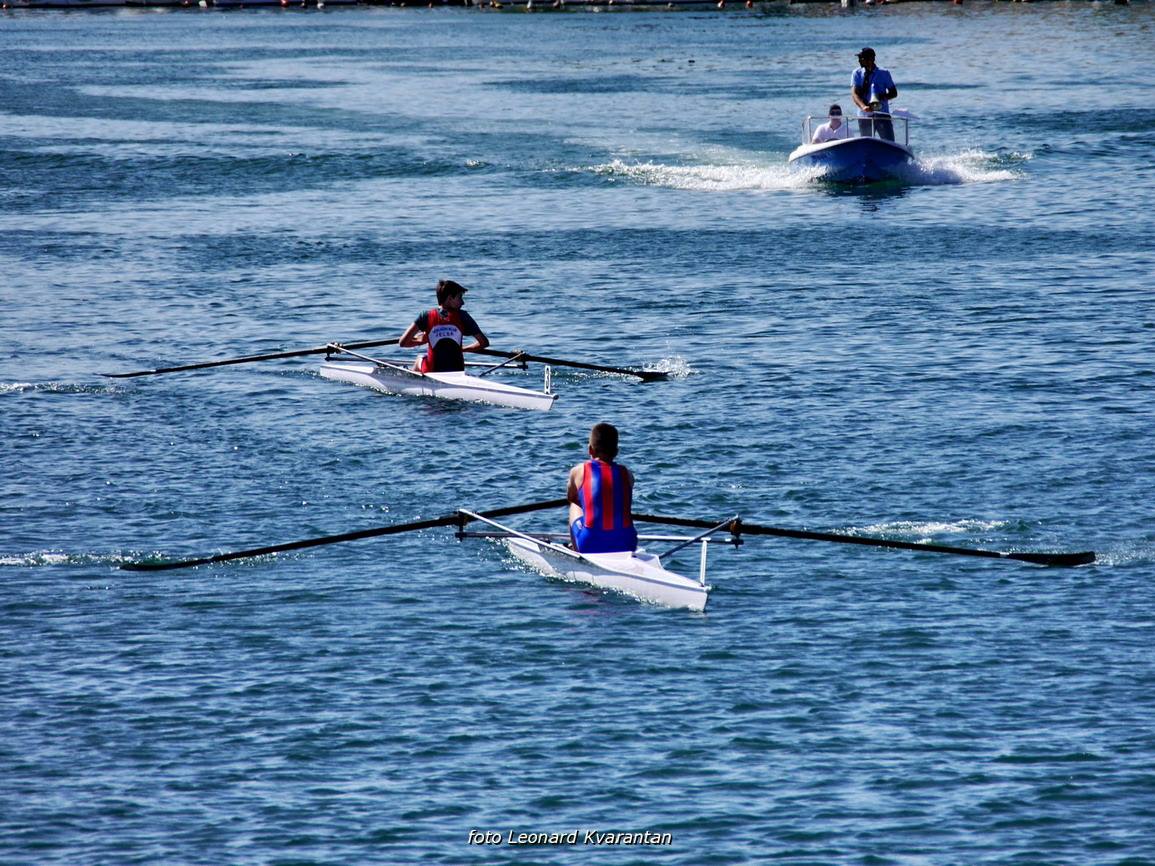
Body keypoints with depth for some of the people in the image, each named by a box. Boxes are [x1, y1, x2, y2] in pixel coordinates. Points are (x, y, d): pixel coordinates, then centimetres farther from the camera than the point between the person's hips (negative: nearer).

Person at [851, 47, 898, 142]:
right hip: (865, 116, 1)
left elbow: (894, 92, 6)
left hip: (882, 115, -1)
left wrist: (882, 97, -17)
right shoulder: (857, 74, 3)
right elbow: (855, 94, -9)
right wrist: (863, 106, -29)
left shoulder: (884, 73, 1)